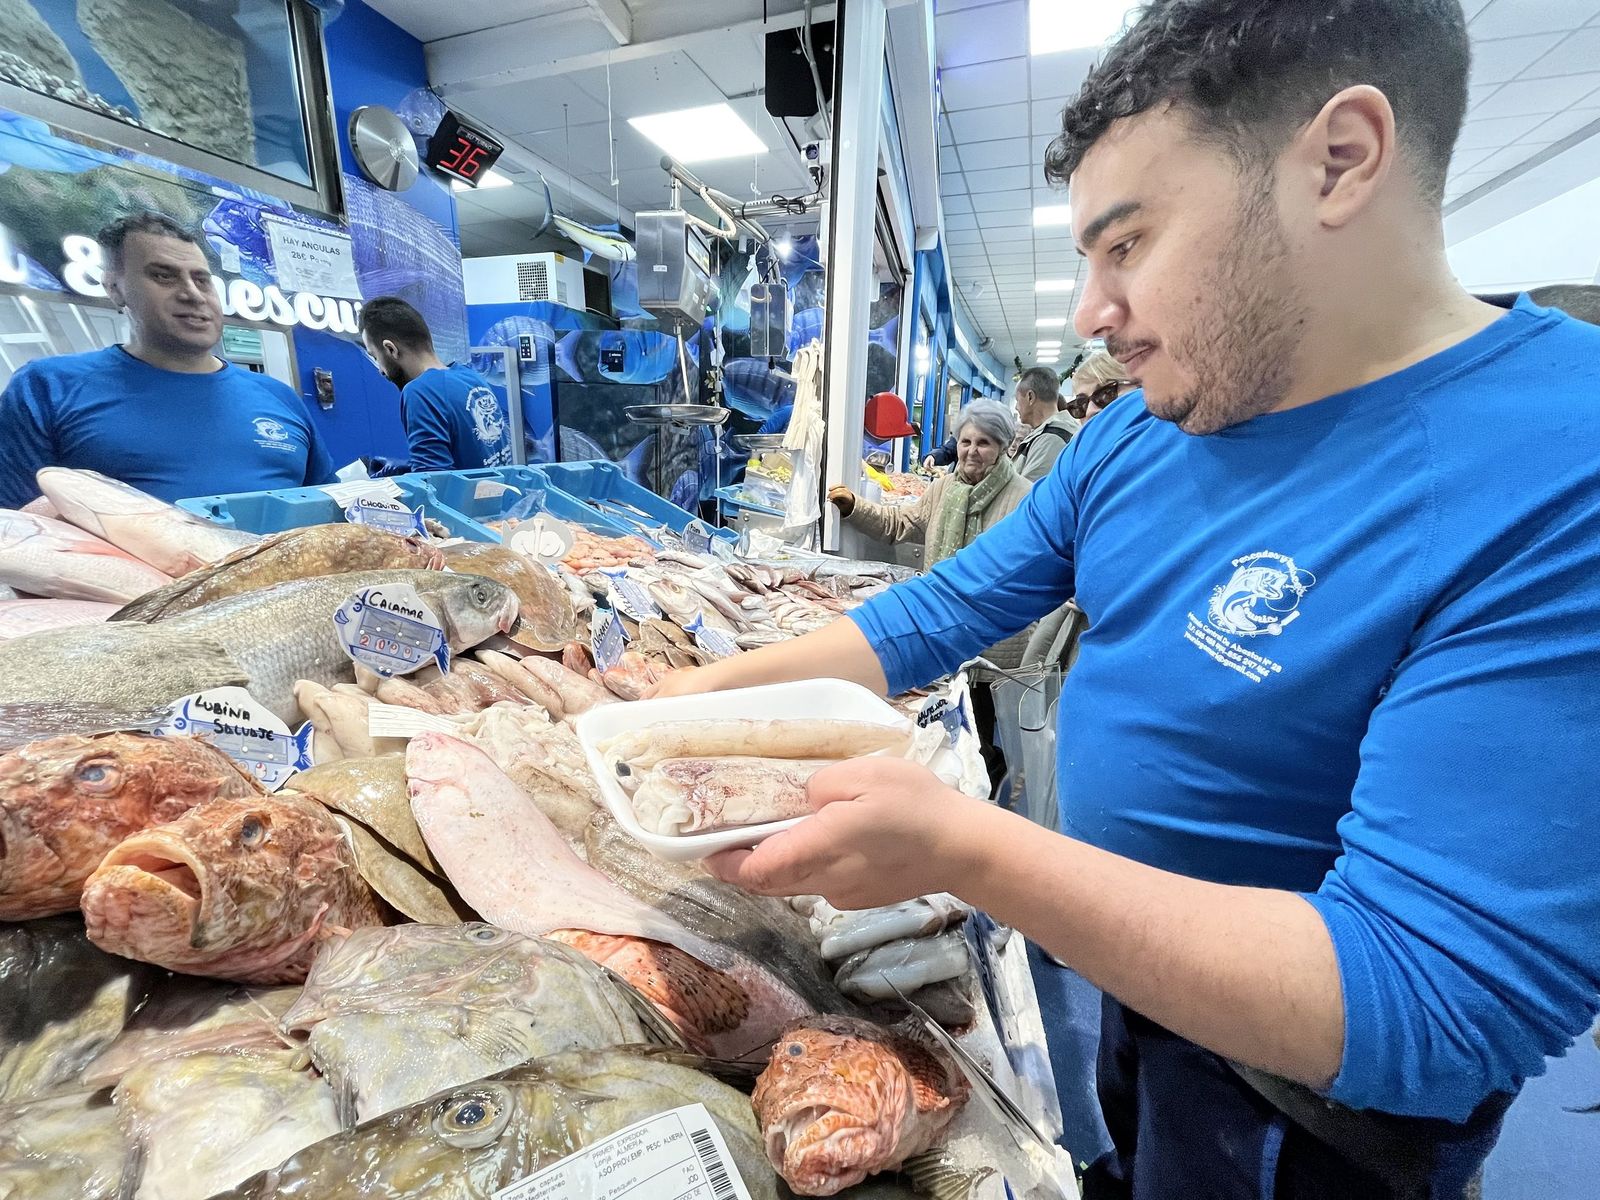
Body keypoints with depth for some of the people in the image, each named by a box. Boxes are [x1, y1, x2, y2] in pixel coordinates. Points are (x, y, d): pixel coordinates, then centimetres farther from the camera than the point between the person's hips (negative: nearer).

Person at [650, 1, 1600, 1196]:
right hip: (1123, 973, 6)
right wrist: (711, 692, -10)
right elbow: (946, 611, -6)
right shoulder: (1134, 436, -9)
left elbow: (1432, 1002, -32)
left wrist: (955, 846, -36)